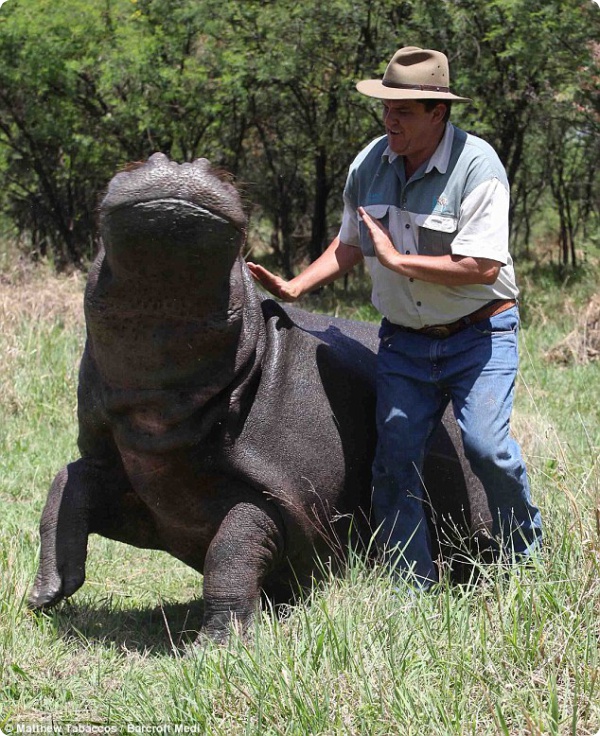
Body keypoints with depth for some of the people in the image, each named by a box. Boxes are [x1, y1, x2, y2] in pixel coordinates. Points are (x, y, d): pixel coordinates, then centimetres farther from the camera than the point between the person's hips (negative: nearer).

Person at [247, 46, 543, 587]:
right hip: (403, 340, 5)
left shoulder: (477, 164, -18)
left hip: (479, 334, -5)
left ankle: (527, 559, 5)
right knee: (395, 456, -4)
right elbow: (349, 246, 17)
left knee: (486, 444, -19)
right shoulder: (369, 164, 0)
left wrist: (397, 259, -19)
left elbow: (482, 267, -24)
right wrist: (295, 287, 4)